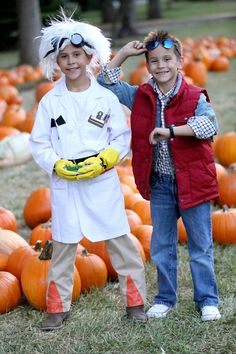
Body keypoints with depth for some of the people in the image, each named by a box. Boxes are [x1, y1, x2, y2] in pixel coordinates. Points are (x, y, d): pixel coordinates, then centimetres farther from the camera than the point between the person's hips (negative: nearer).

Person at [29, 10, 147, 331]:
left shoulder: (106, 97, 0)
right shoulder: (50, 102, 2)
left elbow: (122, 138, 1)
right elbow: (39, 144, 3)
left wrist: (103, 161, -14)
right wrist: (59, 165, -13)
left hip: (103, 182, -1)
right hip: (64, 184, 1)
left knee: (120, 243, 4)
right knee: (62, 247, 8)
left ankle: (135, 302, 16)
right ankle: (58, 308, 20)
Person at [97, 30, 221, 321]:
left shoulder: (194, 97, -10)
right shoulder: (140, 97, 2)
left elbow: (210, 125, -27)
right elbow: (106, 84, 7)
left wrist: (171, 131, -33)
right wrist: (123, 53, -2)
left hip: (191, 182, -4)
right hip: (159, 184, 4)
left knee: (200, 247, 8)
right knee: (161, 247, 15)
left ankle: (207, 300, 21)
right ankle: (166, 298, 29)